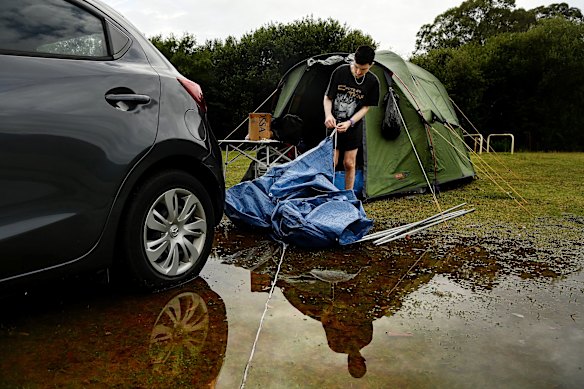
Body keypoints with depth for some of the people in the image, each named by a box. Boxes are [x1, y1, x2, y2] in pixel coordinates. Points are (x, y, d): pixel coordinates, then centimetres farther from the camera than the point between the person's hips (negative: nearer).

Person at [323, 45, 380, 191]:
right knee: (331, 162, -4)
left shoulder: (372, 81, -10)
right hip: (334, 124, -1)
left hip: (354, 127, 1)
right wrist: (328, 115, -25)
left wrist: (349, 123, -17)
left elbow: (366, 107, -3)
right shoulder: (340, 72, -14)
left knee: (349, 164, 4)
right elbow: (327, 98, -6)